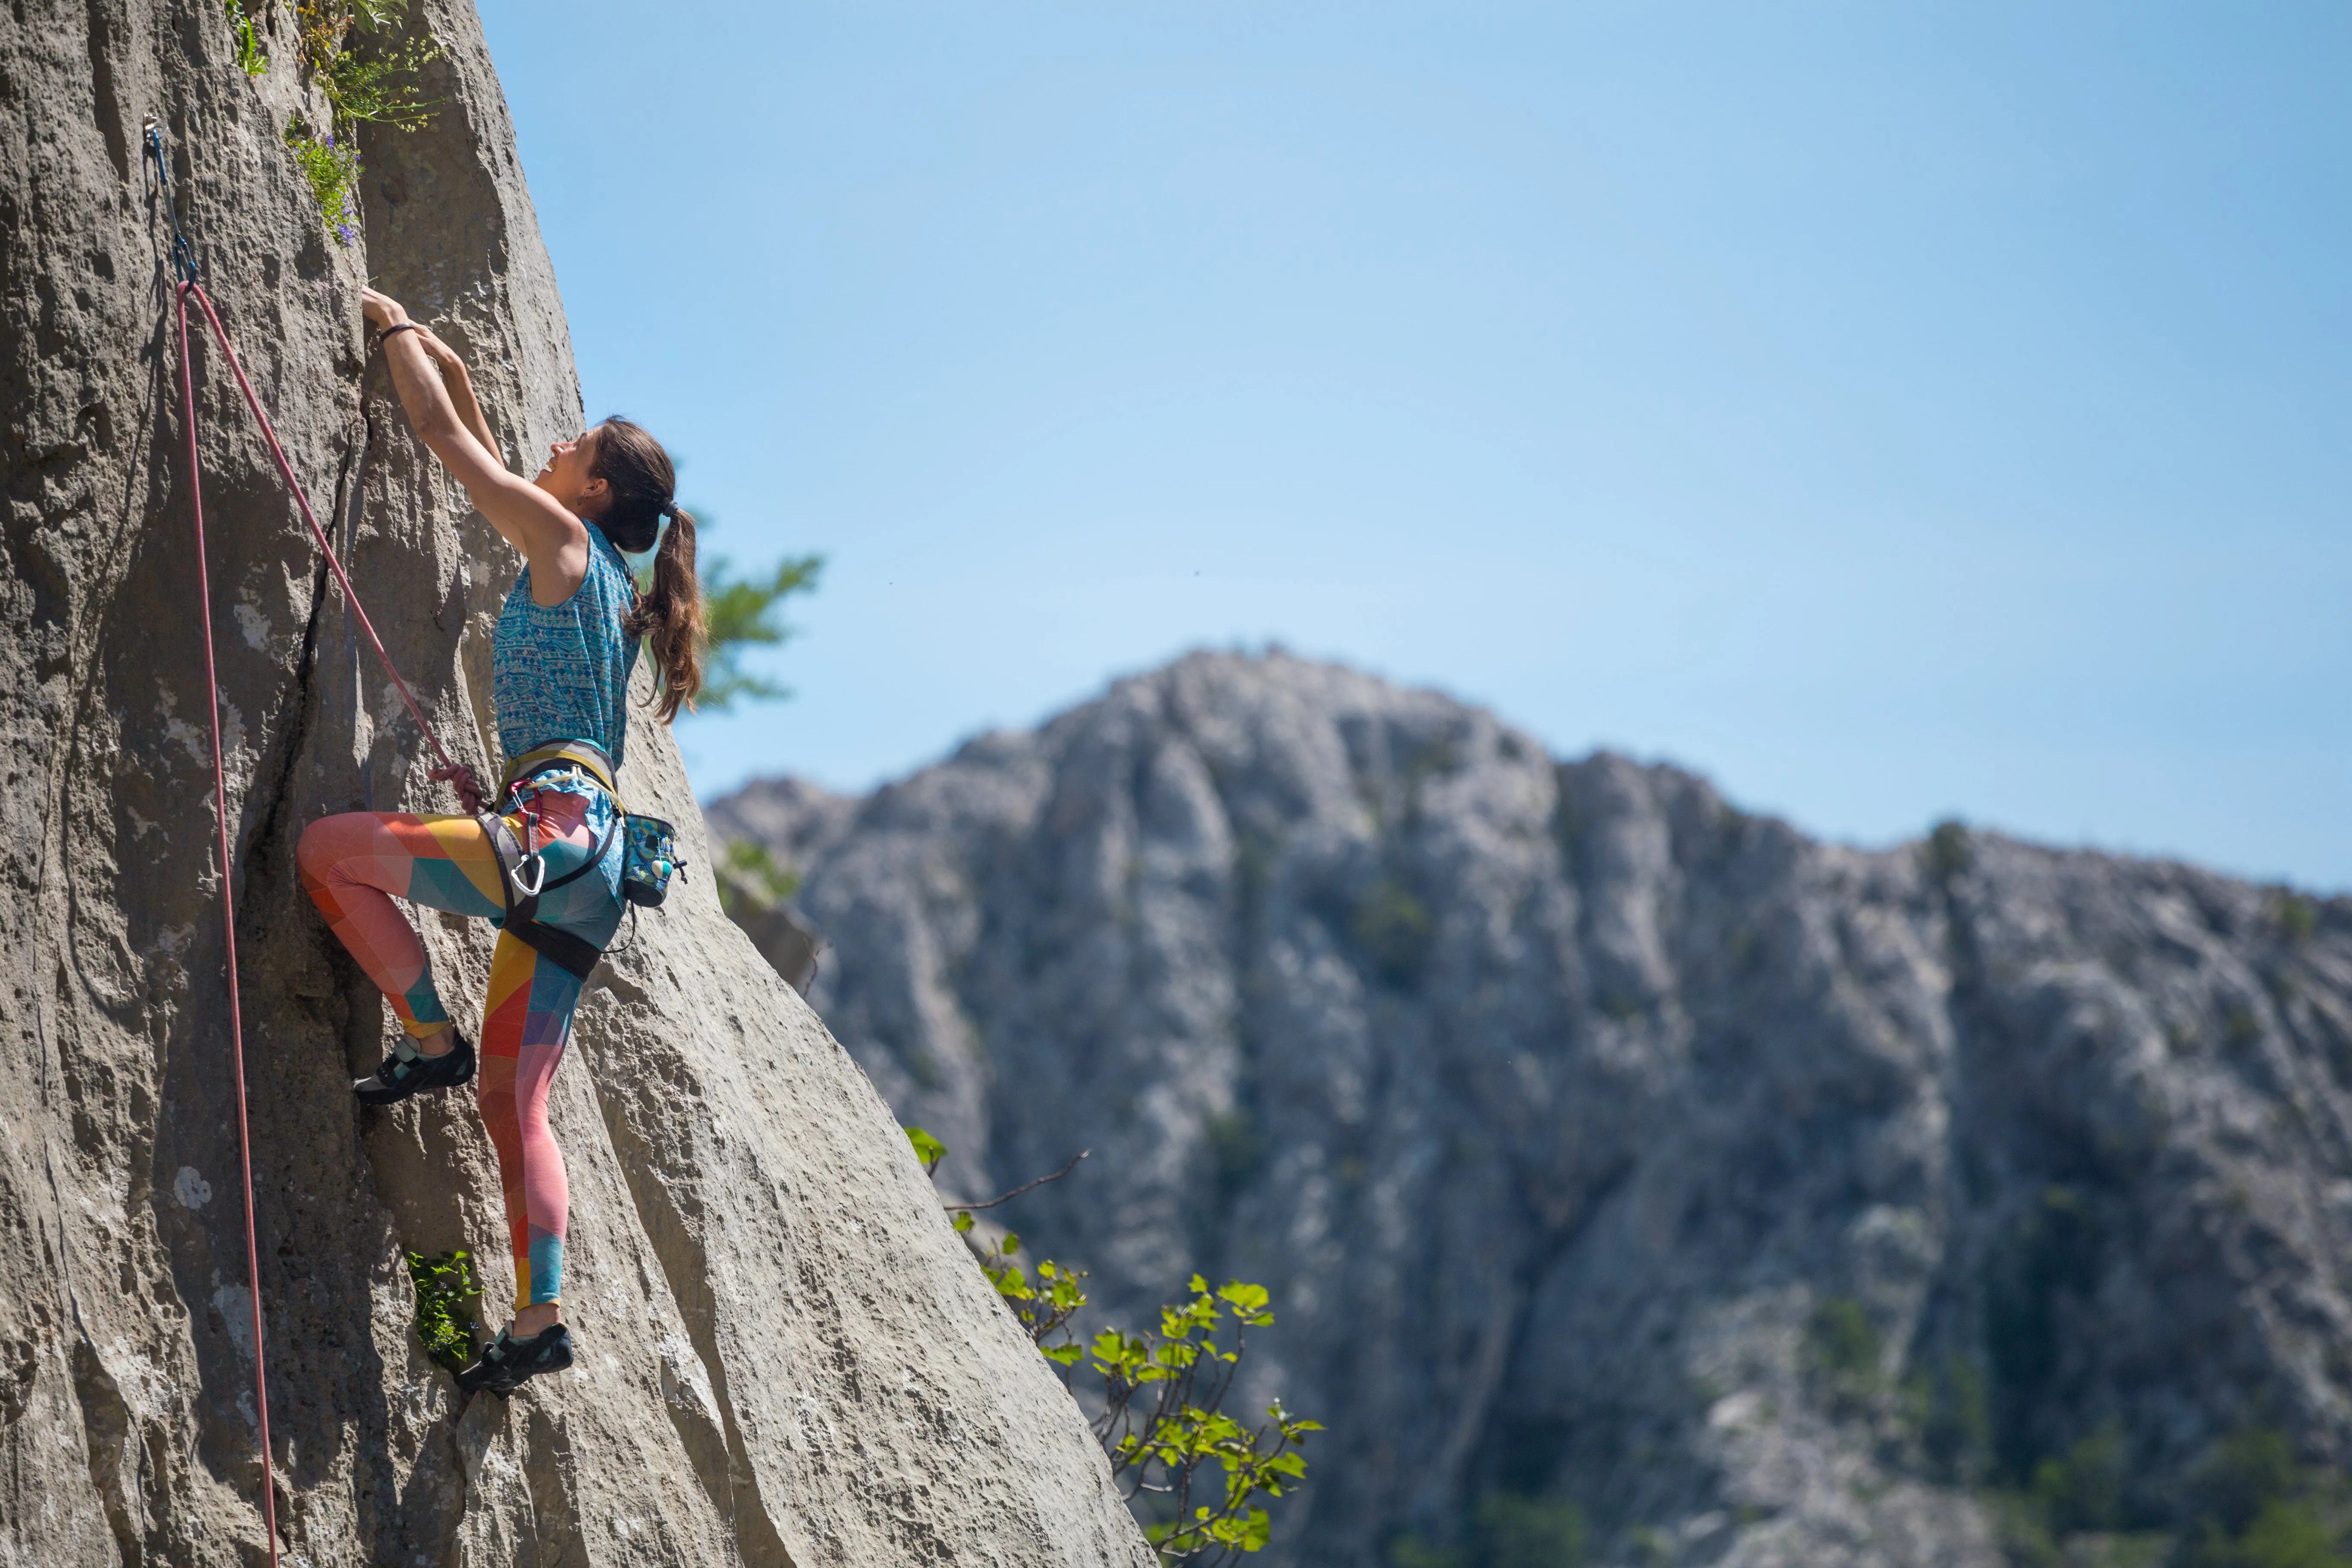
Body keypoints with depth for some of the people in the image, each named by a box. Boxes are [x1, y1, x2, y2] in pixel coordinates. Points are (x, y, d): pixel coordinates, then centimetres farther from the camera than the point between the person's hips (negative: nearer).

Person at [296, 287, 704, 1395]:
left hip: (557, 827, -9)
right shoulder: (592, 578, 25)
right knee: (512, 1100, 4)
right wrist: (435, 355, 41)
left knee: (327, 848, -8)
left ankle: (429, 1039, -5)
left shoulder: (566, 541, 2)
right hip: (582, 862, 9)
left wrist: (391, 323, 19)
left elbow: (444, 435, 5)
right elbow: (471, 444, 39)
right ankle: (540, 1317, -2)